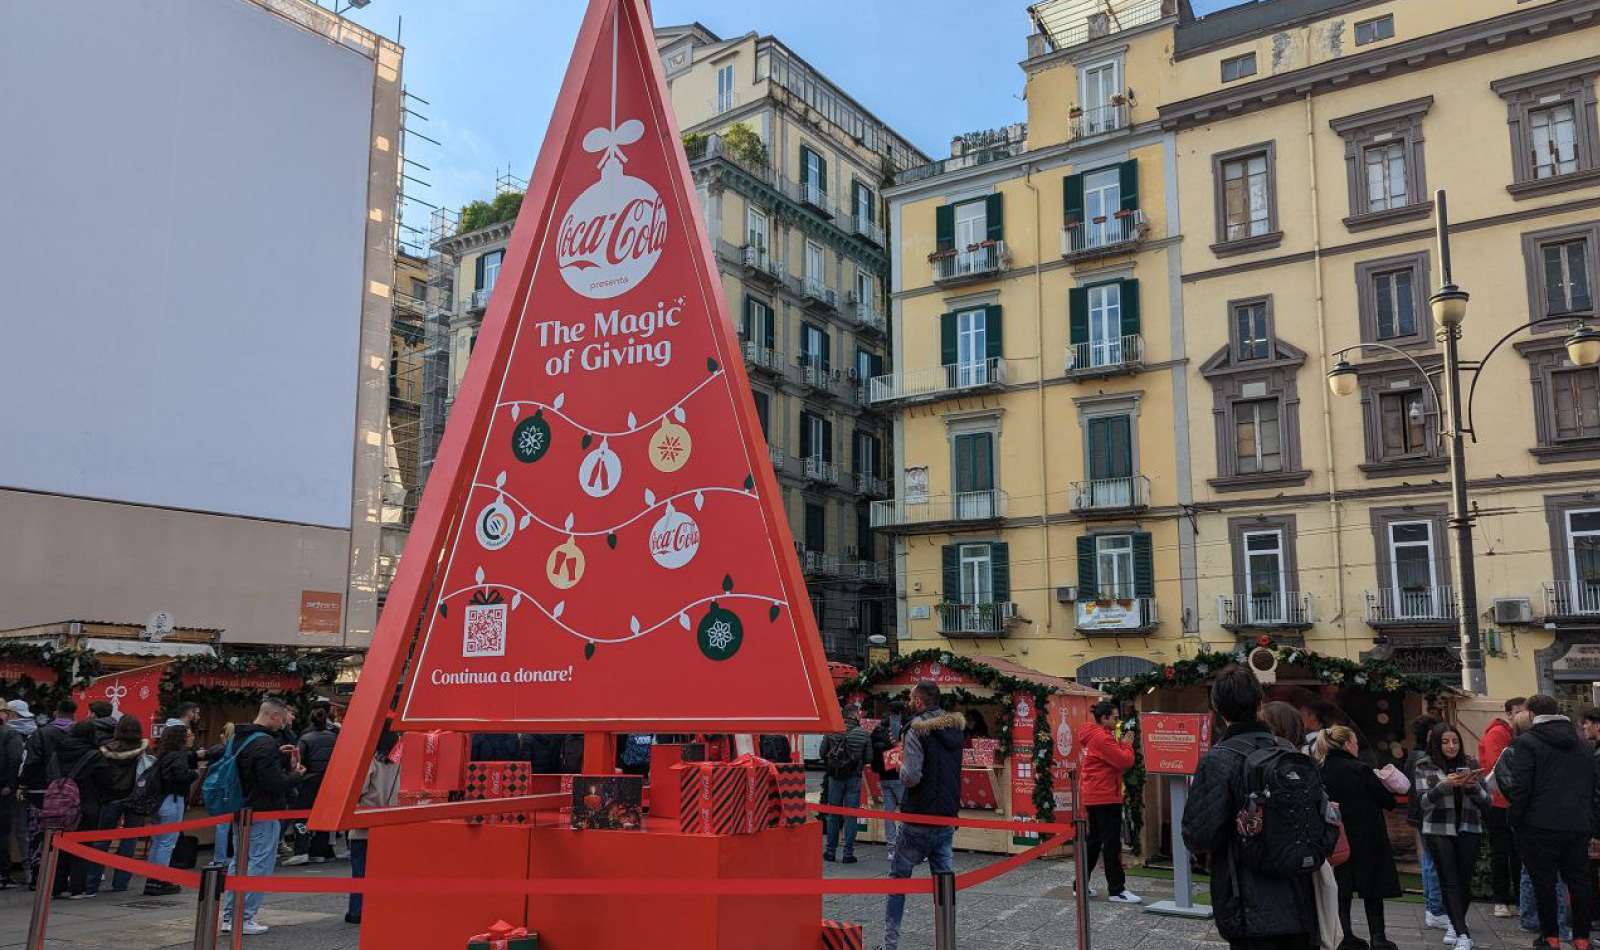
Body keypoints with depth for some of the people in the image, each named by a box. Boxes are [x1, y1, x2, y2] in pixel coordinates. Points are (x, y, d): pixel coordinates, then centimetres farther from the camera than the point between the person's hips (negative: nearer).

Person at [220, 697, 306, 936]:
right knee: (259, 866, -1)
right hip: (263, 814, -9)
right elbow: (275, 783, -22)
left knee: (238, 862, 17)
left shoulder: (237, 738, 10)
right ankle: (244, 919, 2)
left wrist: (279, 755, 13)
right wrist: (297, 775, -5)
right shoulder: (265, 744, -20)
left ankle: (229, 916, 21)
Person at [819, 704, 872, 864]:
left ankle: (830, 851, 17)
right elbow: (869, 758, -5)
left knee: (833, 815, 12)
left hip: (835, 778, 1)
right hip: (854, 778, -1)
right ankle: (848, 853, 6)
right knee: (851, 816, 5)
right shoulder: (864, 734, -6)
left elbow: (822, 753, -3)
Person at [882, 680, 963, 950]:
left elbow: (911, 777, -21)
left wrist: (901, 767, -3)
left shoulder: (918, 731, -15)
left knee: (898, 879, 7)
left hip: (919, 820, -6)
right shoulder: (955, 727, 7)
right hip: (947, 819, 6)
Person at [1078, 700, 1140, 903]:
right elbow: (1124, 761, -19)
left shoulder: (1089, 736, 15)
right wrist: (1127, 745, -2)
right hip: (1106, 797, -10)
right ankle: (1116, 890, -1)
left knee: (1094, 841, 16)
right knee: (1112, 843, -5)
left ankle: (1081, 885, 20)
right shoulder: (1102, 738, -17)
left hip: (1092, 797, 10)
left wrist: (1121, 744, 7)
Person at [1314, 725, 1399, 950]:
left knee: (1342, 890, 11)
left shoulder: (1321, 771, -2)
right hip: (1366, 838, -4)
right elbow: (1388, 801, -7)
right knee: (1373, 889, 8)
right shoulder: (1359, 769, -16)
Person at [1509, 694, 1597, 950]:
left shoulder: (1526, 742, -7)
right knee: (1578, 881, 12)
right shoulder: (1581, 746, 12)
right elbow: (1594, 788, 15)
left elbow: (1520, 787, -13)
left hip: (1540, 826, -5)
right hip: (1578, 825, 5)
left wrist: (1514, 820, -3)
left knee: (1544, 881, 3)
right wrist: (1590, 825, 20)